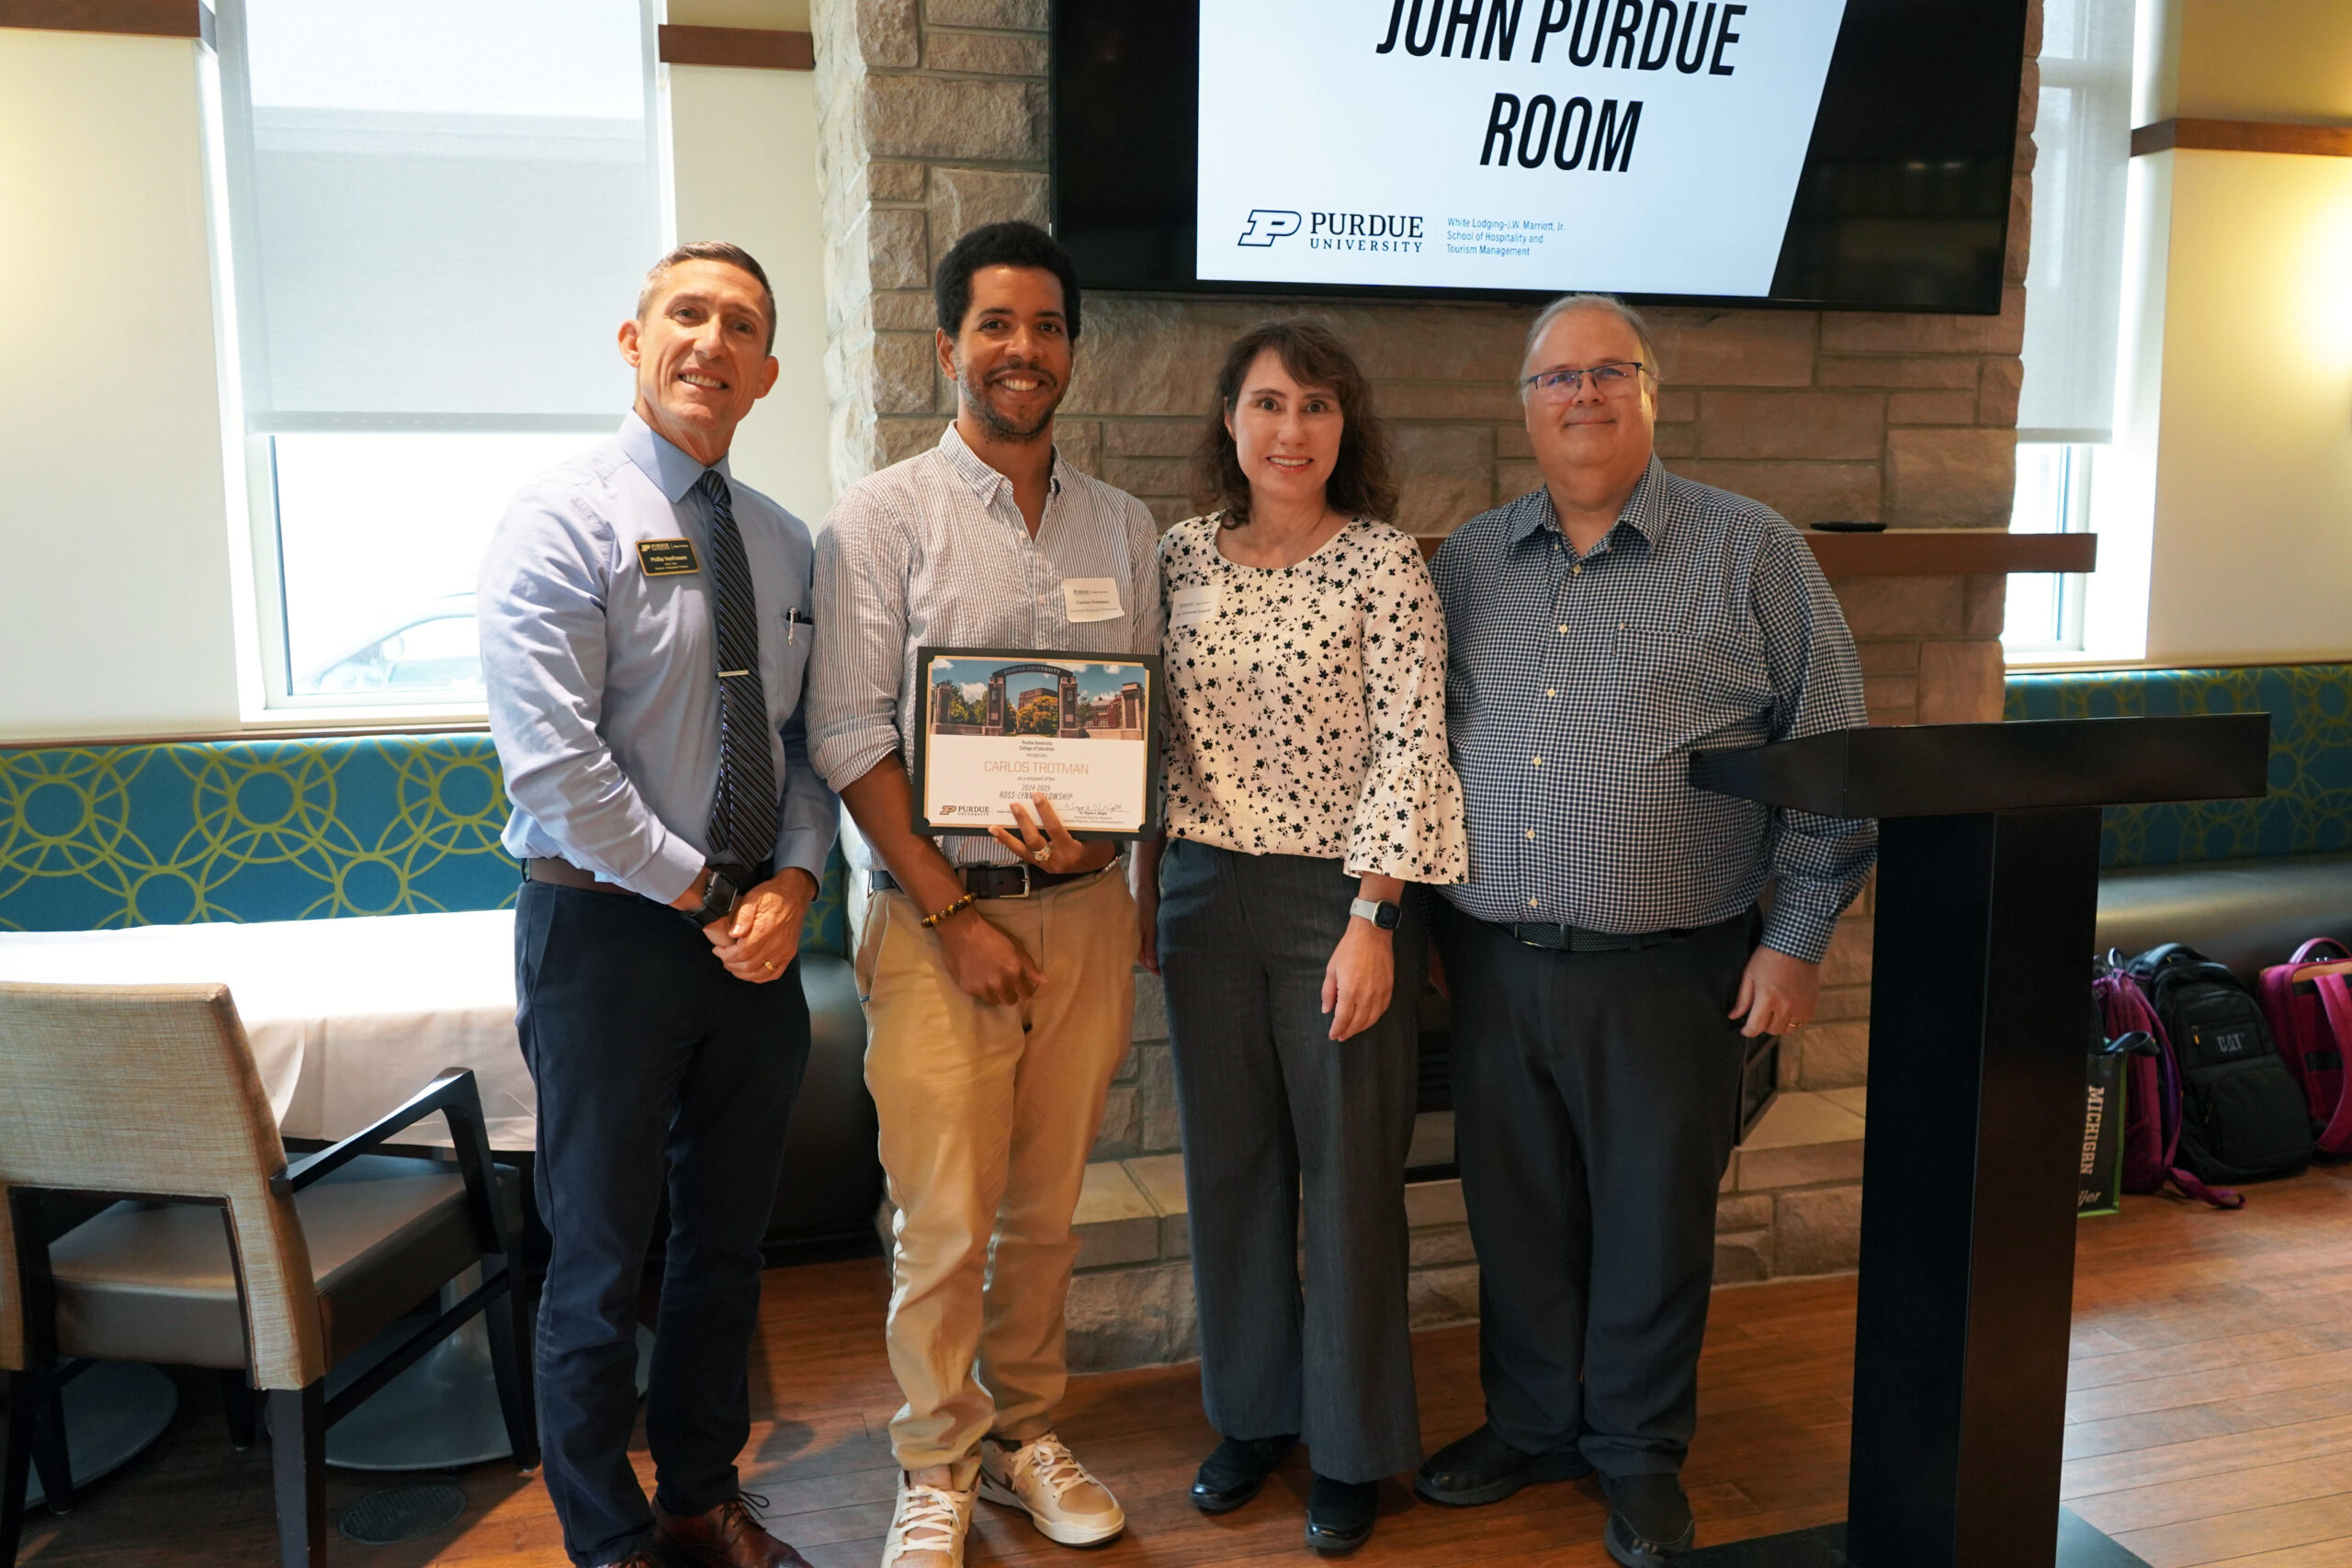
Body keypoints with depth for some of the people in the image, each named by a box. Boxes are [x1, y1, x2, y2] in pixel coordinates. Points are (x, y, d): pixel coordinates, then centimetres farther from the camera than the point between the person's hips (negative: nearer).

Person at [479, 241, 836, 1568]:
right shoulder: (563, 520, -10)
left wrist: (792, 882, -7)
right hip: (606, 926, -5)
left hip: (757, 930, 6)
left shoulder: (784, 543, 9)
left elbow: (812, 741, 10)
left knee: (730, 1241, 17)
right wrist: (703, 895, -13)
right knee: (602, 1259, 7)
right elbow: (555, 763, -18)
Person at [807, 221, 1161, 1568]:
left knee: (1048, 1206, 13)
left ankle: (1026, 1434, 31)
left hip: (1087, 909, 4)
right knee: (945, 1221, 1)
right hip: (939, 910, -3)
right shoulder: (883, 519, -2)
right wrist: (953, 913, -12)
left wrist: (1104, 829, -8)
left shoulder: (1125, 525, 10)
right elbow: (852, 736, -7)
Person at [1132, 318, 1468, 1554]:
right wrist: (1145, 888, 10)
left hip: (1340, 898, -4)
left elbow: (1408, 751, -12)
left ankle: (1351, 1445, 25)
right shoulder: (1181, 558, 4)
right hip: (1205, 895, 4)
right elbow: (1158, 738, 11)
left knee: (1350, 1170, 6)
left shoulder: (1385, 565, -9)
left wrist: (1370, 922, -15)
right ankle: (1252, 1411, 33)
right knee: (1227, 1161, 13)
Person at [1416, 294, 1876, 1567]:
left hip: (1669, 972, -3)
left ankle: (1638, 1453, 31)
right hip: (1494, 964, 3)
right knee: (1515, 1213, 15)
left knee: (1654, 1222, 10)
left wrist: (1797, 938, -5)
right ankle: (1532, 1423, 36)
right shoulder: (1468, 562, 9)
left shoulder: (1750, 554, -2)